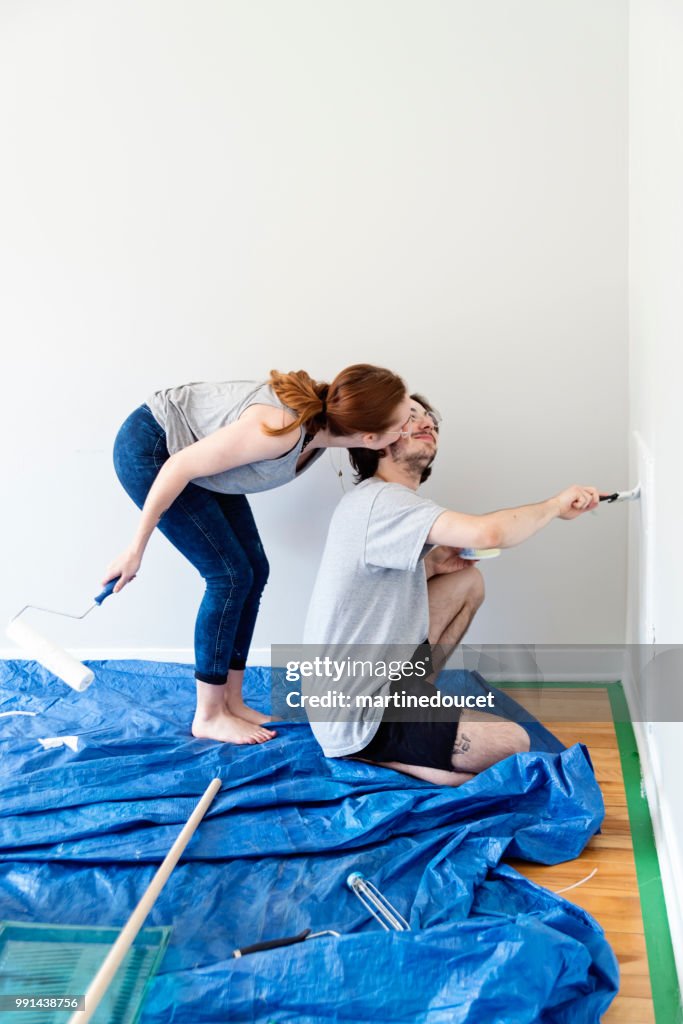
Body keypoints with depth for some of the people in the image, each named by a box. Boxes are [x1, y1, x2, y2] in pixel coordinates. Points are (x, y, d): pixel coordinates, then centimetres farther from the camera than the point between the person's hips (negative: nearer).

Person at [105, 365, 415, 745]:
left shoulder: (326, 422, -12)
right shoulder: (283, 428, -36)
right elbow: (180, 466, -29)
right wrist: (137, 548, -20)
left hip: (195, 448, 8)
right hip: (148, 448, -8)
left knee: (254, 571, 4)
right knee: (230, 575, -9)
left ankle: (231, 701, 16)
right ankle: (208, 716, 4)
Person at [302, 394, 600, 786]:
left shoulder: (376, 498, 10)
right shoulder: (383, 500, -23)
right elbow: (487, 533, -37)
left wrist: (430, 565, 0)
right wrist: (555, 505, -18)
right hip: (354, 721, -10)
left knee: (468, 580, 12)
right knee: (513, 744, -9)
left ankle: (414, 694, 12)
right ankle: (371, 753, -3)